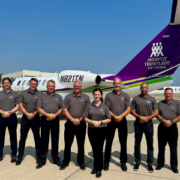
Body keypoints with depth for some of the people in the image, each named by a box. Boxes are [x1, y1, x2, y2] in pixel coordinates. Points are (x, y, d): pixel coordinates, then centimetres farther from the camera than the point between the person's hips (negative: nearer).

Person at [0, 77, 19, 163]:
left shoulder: (15, 94, 5)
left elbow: (17, 106, -1)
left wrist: (9, 112, -14)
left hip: (12, 117, -1)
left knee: (13, 137, 5)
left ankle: (14, 155, 15)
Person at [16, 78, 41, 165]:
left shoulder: (39, 94, -1)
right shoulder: (23, 93, 4)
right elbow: (20, 105, -1)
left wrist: (33, 114, -15)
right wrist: (27, 114, -13)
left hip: (35, 118, -1)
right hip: (25, 118, 1)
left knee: (37, 137, 7)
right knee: (22, 137, 7)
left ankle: (38, 155, 19)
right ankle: (20, 156, 17)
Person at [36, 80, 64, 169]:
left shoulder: (58, 97, 10)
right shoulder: (42, 96, 8)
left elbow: (62, 108, 3)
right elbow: (39, 108, -1)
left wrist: (55, 115, -12)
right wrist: (47, 115, -15)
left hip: (55, 120, 1)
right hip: (45, 120, 0)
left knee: (55, 140, 7)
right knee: (44, 140, 5)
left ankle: (55, 159, 20)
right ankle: (42, 160, 14)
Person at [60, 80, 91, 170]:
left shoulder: (86, 97, 5)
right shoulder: (68, 97, 5)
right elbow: (65, 110, -2)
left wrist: (80, 119, -10)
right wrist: (72, 120, -13)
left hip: (81, 124, 0)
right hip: (69, 124, 0)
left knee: (81, 144, 9)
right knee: (67, 144, 7)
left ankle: (81, 162, 24)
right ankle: (65, 162, 22)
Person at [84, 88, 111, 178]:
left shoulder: (104, 107, 2)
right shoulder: (89, 106, 4)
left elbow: (109, 119, 2)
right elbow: (85, 118, 2)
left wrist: (101, 122, -14)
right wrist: (93, 122, -14)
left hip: (101, 130, -2)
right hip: (91, 130, 2)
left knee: (99, 149, 0)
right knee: (94, 149, 11)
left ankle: (99, 169, 11)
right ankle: (95, 166, 26)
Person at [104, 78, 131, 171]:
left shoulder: (126, 96, 5)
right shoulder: (108, 95, 3)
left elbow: (128, 109, -2)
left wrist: (120, 116, -17)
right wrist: (114, 116, -16)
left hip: (122, 121, 1)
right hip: (111, 121, 0)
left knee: (123, 142, 6)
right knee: (109, 142, 5)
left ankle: (123, 162, 20)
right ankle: (106, 162, 17)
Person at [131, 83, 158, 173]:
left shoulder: (152, 99, 2)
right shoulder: (135, 98, 2)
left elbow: (156, 112, 0)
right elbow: (131, 110, 1)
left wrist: (147, 118, -13)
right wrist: (140, 117, -12)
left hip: (148, 123, 0)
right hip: (138, 123, 0)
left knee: (150, 144, 4)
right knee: (137, 143, 8)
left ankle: (150, 164, 15)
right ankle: (137, 162, 20)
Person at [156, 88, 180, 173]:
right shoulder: (160, 103, 8)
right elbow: (157, 115, 0)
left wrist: (172, 122, -16)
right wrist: (164, 121, -16)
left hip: (172, 127, -2)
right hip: (162, 127, 2)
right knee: (161, 147, 10)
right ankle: (160, 163, 23)